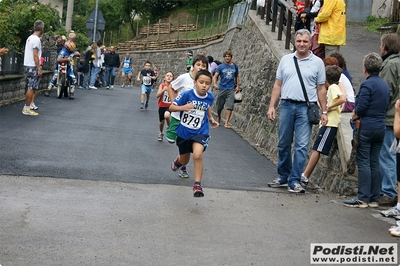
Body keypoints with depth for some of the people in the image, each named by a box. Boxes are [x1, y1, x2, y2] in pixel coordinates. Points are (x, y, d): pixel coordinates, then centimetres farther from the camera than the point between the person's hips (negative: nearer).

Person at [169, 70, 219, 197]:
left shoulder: (210, 97, -6)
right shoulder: (187, 94, -18)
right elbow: (171, 107, -14)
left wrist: (211, 119, 6)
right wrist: (184, 107, -30)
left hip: (200, 132, 0)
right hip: (184, 132, 0)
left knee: (197, 155, -27)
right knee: (184, 161, 18)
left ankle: (197, 185, -15)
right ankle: (178, 161, 58)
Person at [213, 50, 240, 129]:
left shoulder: (235, 66, 7)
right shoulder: (220, 66, -1)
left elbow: (237, 76, 18)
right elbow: (215, 76, -9)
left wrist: (238, 86, 11)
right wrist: (215, 84, -26)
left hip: (231, 89, 1)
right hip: (222, 88, -1)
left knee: (230, 106, -9)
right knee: (219, 106, 9)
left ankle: (226, 123, -6)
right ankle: (219, 117, 36)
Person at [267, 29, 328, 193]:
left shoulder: (317, 62, 3)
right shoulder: (286, 60, 10)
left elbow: (321, 89, 4)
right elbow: (277, 85, 12)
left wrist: (324, 112, 1)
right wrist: (272, 106, 5)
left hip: (306, 108, -3)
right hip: (286, 105, 3)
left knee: (301, 146, -5)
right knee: (283, 144, 10)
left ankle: (294, 181, -2)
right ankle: (283, 177, 23)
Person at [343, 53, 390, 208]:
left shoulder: (367, 85, -12)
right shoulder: (385, 85, 12)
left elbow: (361, 107, -19)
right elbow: (386, 106, 16)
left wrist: (355, 116, 2)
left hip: (366, 127, -7)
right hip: (380, 127, 7)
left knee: (363, 162, -4)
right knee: (374, 163, 10)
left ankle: (363, 198, -5)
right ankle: (374, 199, 12)